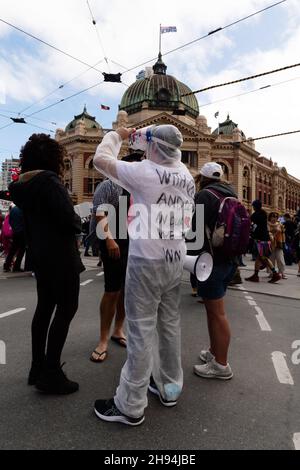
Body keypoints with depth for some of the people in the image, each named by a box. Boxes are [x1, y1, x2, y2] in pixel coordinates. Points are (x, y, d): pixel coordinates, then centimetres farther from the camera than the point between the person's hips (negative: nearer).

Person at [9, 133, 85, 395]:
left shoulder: (22, 185, 10)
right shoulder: (49, 180, -15)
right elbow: (68, 217, -21)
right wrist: (78, 226, -3)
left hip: (39, 253, 9)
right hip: (60, 253, -9)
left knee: (45, 307, 15)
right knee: (67, 309, -1)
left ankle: (38, 368, 25)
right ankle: (51, 374, 5)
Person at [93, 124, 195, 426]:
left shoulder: (144, 172, -12)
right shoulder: (186, 175, 6)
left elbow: (101, 159, -1)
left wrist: (117, 135, 12)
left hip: (147, 260, -7)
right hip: (176, 258, 7)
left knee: (141, 329, 1)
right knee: (170, 323, 16)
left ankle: (130, 406, 16)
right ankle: (169, 388, 33)